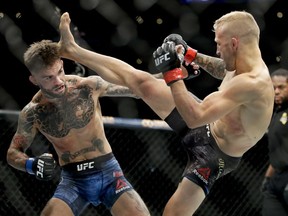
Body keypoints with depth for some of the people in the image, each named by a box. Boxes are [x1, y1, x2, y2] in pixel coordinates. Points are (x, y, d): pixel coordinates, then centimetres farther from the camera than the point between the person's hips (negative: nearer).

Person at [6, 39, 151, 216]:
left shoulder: (90, 86, -11)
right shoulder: (32, 113, -8)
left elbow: (133, 87, 4)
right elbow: (13, 153, 0)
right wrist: (30, 164, -20)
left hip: (108, 172, 0)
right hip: (73, 180, 0)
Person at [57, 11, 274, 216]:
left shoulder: (253, 83, -39)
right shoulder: (246, 62, -9)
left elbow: (194, 118, -40)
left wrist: (172, 72, -33)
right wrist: (191, 54, 12)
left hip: (214, 152, -8)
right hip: (207, 124, 8)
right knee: (141, 81, 7)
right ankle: (73, 50, 18)